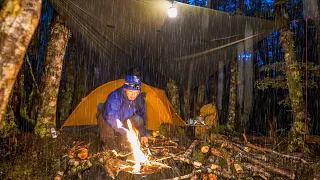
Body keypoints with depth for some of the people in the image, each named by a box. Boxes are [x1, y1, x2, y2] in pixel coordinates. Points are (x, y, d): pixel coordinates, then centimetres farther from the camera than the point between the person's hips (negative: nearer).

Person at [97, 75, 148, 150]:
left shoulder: (139, 99, -19)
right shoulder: (114, 97, -37)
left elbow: (142, 115, -3)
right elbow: (111, 118, -45)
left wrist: (143, 134, -1)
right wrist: (126, 132, -51)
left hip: (123, 121, 4)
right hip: (106, 119, -4)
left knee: (138, 120, -23)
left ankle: (122, 142, -5)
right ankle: (108, 145, 2)